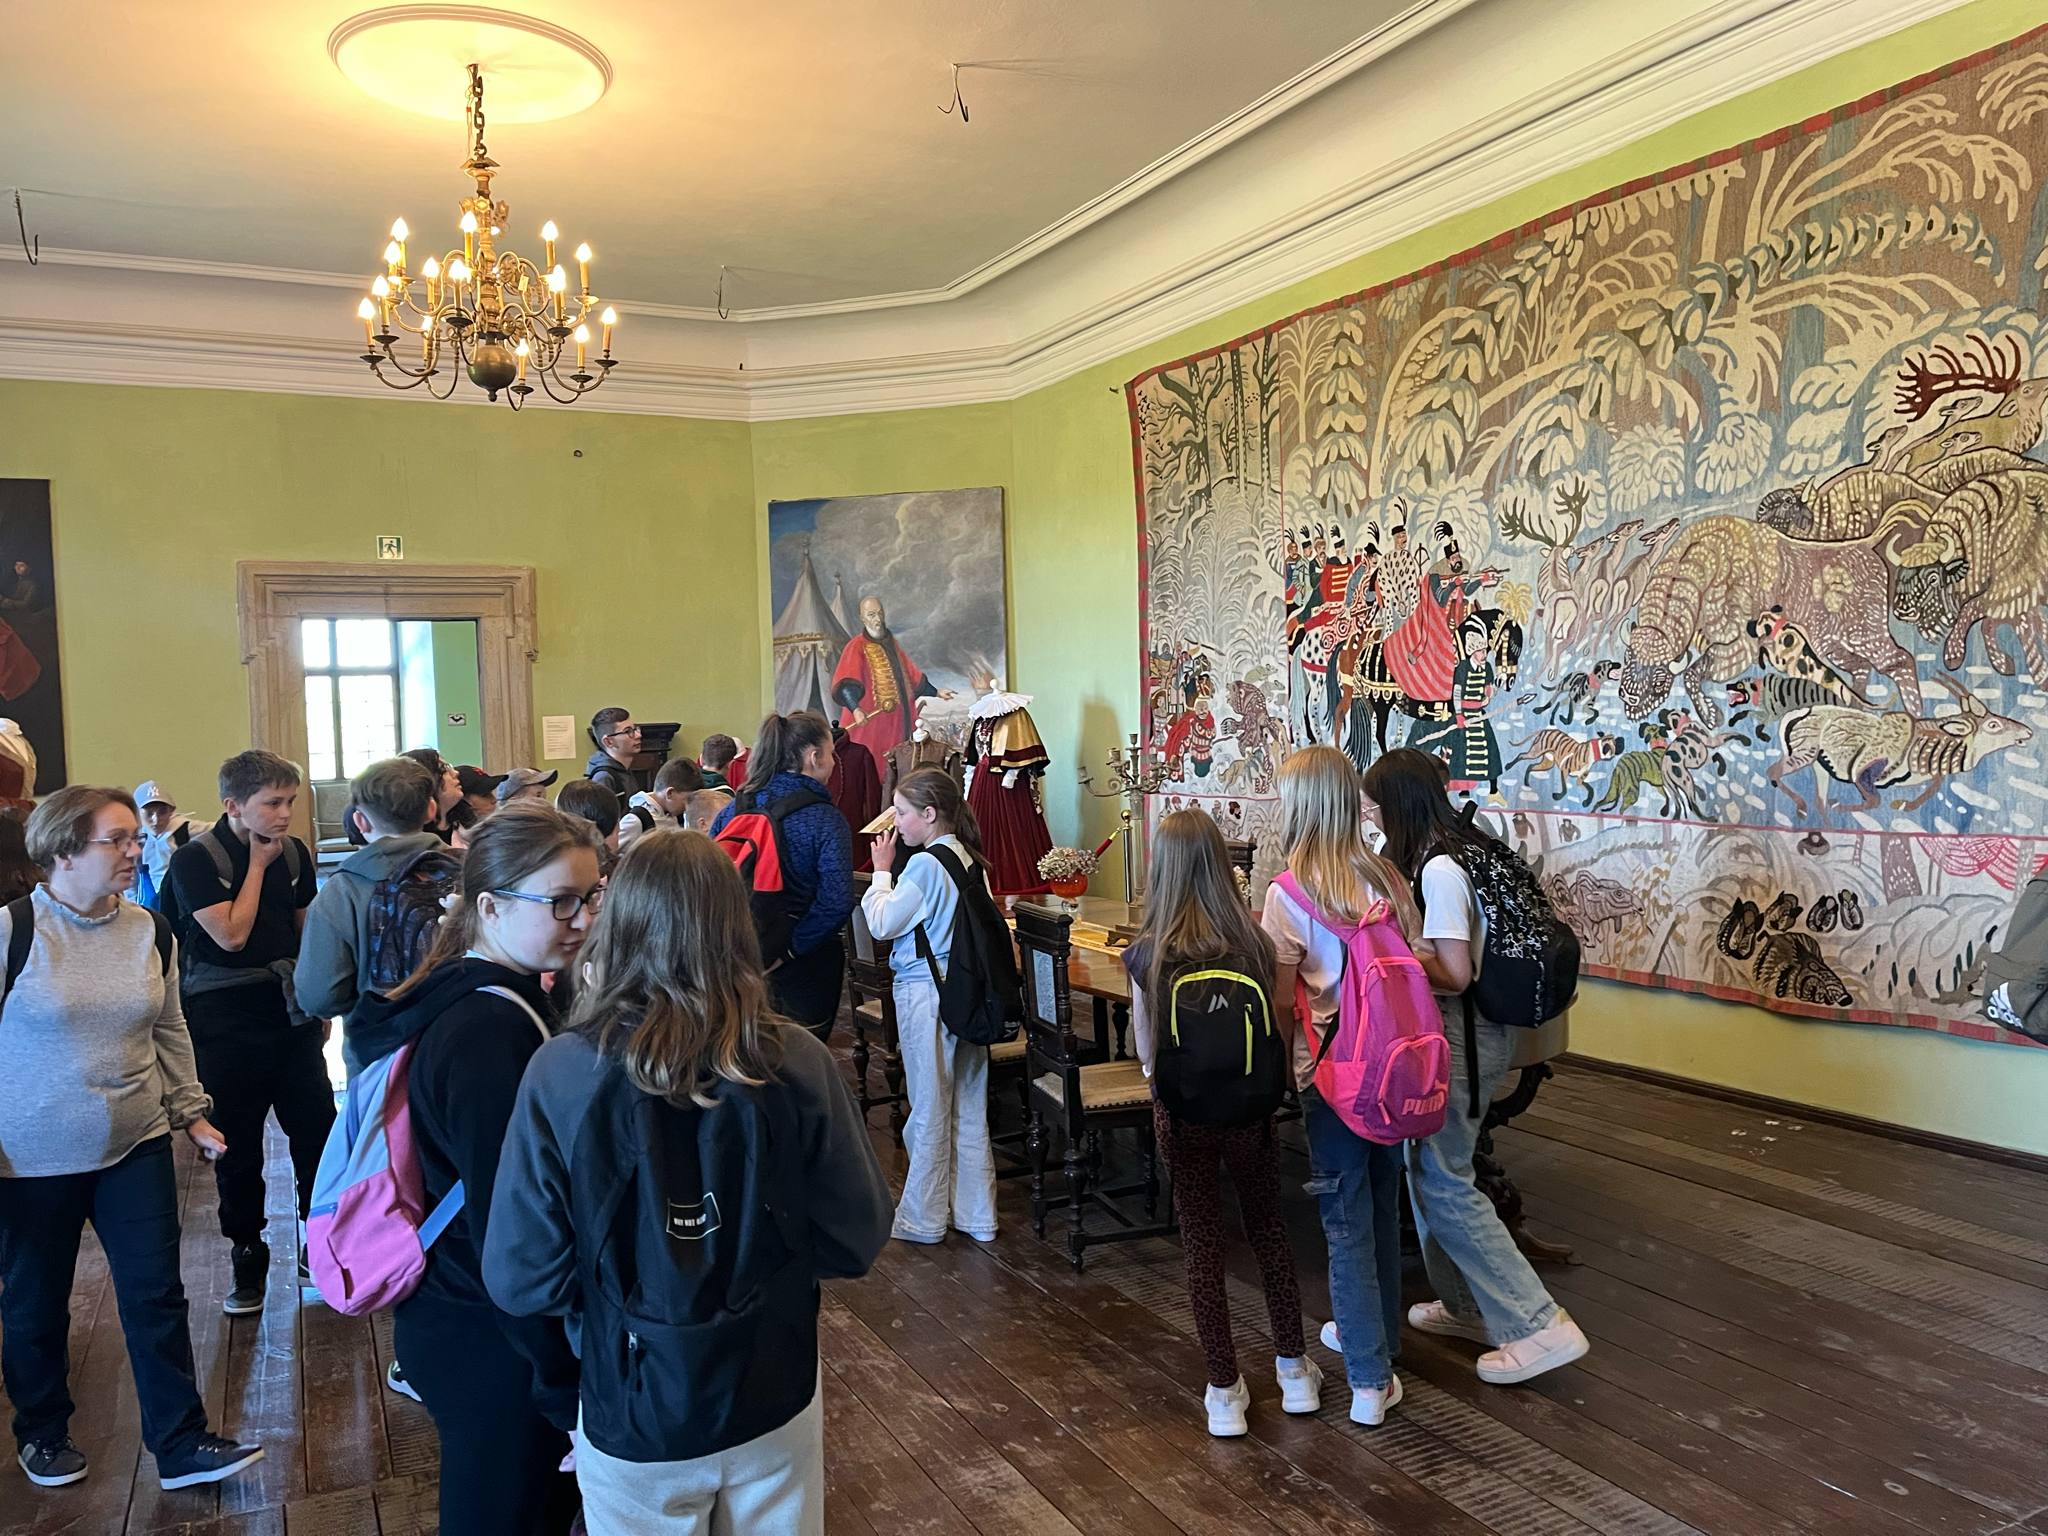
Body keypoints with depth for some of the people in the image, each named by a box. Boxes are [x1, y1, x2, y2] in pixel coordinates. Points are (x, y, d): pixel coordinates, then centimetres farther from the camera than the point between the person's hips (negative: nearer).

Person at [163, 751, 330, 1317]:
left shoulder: (293, 853, 4)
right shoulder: (195, 860, -11)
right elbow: (231, 934, -20)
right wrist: (258, 864, -12)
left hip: (291, 1013, 4)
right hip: (227, 1025, -4)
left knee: (319, 1133, 5)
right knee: (238, 1147, 6)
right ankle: (248, 1260, 23)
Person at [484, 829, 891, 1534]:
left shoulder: (561, 1073, -20)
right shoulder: (798, 1064, -18)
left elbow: (520, 1279, -14)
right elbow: (857, 1238, -9)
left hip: (633, 1420, -1)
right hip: (775, 1404, 1)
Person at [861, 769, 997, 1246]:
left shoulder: (925, 864, -17)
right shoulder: (971, 861, 6)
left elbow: (882, 924, -11)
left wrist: (881, 871, -3)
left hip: (925, 992, -8)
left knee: (929, 1109, 4)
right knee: (969, 1109, 13)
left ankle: (923, 1219, 17)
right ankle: (976, 1215, 22)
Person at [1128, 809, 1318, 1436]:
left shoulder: (1146, 955, -13)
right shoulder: (1255, 943, -10)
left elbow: (1147, 1052, -3)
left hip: (1183, 1113, -1)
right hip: (1249, 1107, 2)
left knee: (1202, 1244, 11)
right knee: (1268, 1228, 20)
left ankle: (1225, 1390, 17)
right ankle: (1294, 1368, 31)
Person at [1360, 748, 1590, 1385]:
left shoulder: (1439, 872, -21)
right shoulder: (1461, 852, 9)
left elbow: (1454, 974, -24)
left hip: (1459, 1041, -10)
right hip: (1468, 1034, 10)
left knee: (1442, 1183, -2)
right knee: (1430, 1169, 18)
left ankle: (1539, 1325, 2)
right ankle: (1467, 1305, 30)